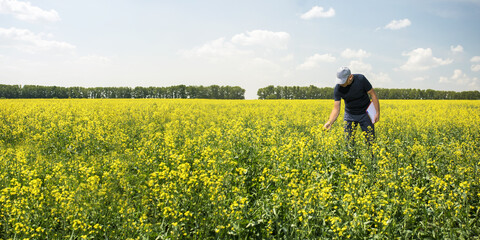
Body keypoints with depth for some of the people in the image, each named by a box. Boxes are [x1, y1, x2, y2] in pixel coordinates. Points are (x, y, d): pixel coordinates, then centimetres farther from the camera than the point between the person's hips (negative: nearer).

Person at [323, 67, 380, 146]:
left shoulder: (361, 79, -23)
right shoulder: (338, 88, -19)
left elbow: (373, 94, -11)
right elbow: (336, 109, -17)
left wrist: (377, 113, -13)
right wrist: (329, 122, -34)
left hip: (365, 113, -1)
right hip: (350, 115, 1)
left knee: (371, 141, 0)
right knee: (349, 143, -1)